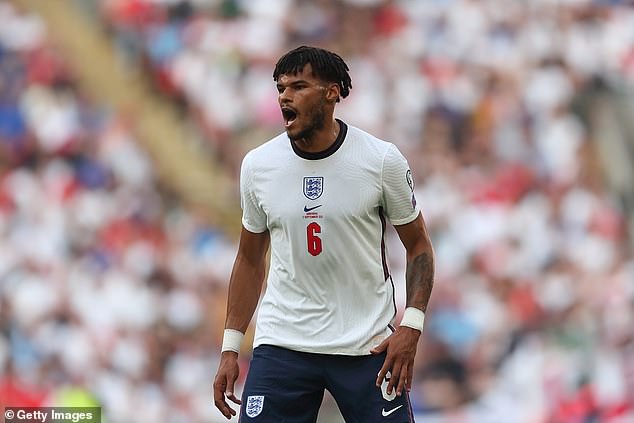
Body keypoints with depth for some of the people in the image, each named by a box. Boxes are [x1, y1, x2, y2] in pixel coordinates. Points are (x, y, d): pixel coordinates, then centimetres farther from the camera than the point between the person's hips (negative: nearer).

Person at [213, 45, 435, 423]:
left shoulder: (382, 160, -6)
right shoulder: (257, 165, 1)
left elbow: (418, 245, 3)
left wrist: (411, 326, -11)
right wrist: (230, 349, 8)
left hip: (368, 346, -2)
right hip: (282, 344, 2)